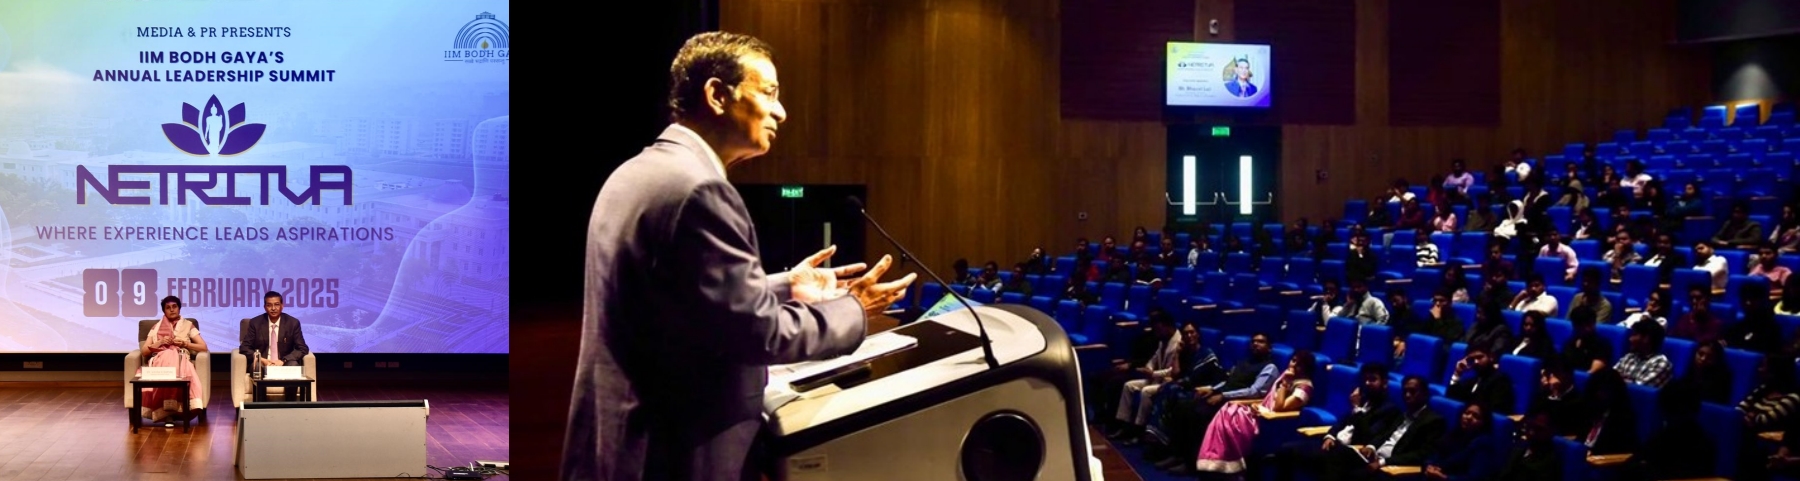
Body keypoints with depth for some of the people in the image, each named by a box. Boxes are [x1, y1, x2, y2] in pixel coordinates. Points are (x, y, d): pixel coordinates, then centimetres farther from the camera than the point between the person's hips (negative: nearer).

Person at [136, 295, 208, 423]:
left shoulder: (188, 325, 22)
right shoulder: (156, 327, 25)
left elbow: (203, 347, 13)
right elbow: (144, 350, 17)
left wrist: (184, 343, -1)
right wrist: (160, 342, 1)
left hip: (181, 360, -1)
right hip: (159, 360, 1)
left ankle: (168, 411, -40)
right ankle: (168, 411, -39)